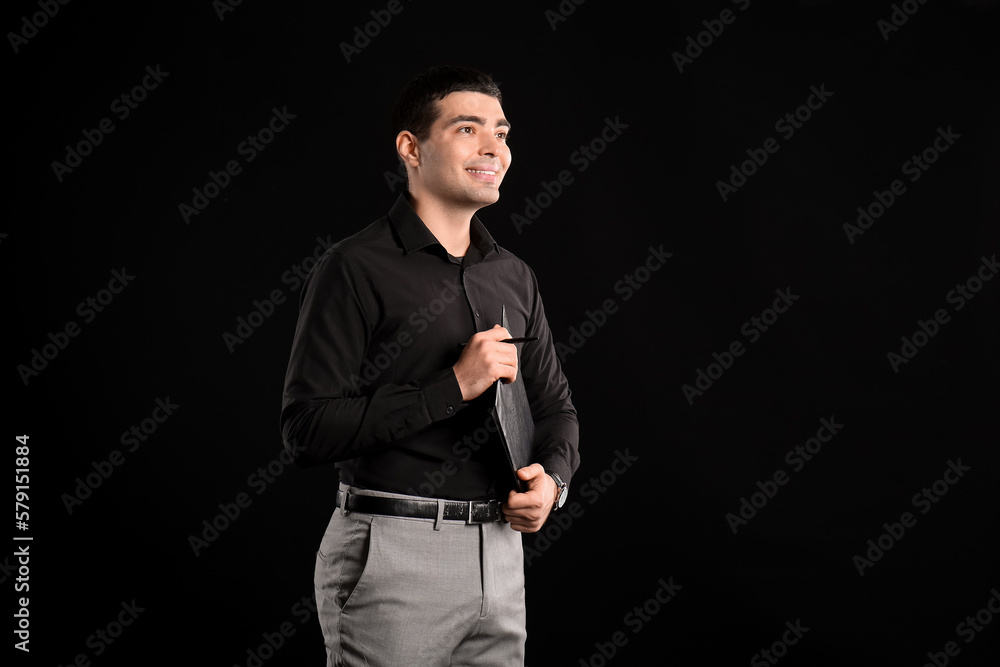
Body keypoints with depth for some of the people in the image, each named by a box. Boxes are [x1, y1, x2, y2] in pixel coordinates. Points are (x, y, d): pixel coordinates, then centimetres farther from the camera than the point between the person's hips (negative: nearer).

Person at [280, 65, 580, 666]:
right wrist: (454, 386, -19)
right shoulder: (354, 270, -9)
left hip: (500, 548, 6)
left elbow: (556, 407, 19)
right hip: (392, 554, -6)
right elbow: (308, 431, -17)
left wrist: (552, 479, -3)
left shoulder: (514, 277, 11)